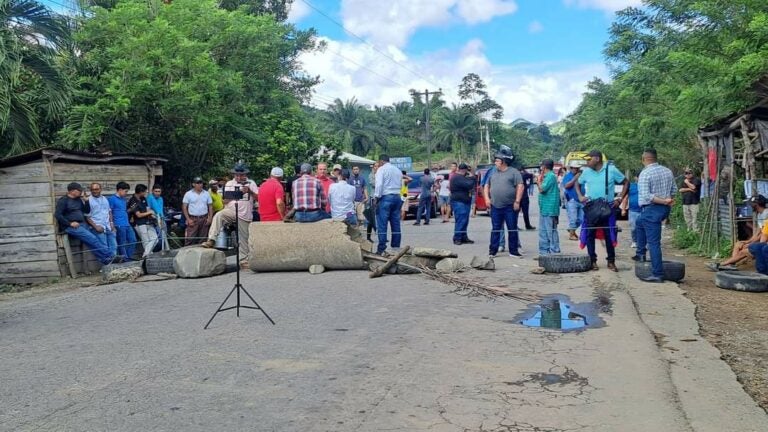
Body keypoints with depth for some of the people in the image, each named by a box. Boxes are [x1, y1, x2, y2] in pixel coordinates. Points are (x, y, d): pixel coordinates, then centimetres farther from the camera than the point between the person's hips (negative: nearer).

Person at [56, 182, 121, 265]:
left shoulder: (78, 200, 19)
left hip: (82, 225, 7)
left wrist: (86, 200, 6)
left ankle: (106, 259, -24)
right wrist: (70, 223, -17)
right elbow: (57, 215, -11)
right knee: (92, 239, -22)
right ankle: (110, 256, -23)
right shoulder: (63, 201, -2)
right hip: (71, 227, -7)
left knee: (93, 241, -13)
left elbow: (87, 211, 22)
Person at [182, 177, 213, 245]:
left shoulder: (206, 194, 9)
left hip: (204, 219, 3)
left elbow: (210, 206, 11)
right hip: (193, 219, -3)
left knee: (203, 239, 5)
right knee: (190, 239, -10)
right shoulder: (188, 194, 2)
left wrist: (210, 218, -1)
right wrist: (188, 219, -9)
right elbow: (184, 208, 0)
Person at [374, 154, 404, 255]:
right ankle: (396, 247, 12)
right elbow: (401, 185, 17)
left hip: (385, 197, -7)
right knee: (396, 224, 9)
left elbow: (379, 184, -14)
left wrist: (377, 197, -10)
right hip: (397, 197, 7)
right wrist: (396, 192, 15)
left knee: (382, 225, -6)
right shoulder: (398, 170, 19)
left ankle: (381, 249, -9)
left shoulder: (381, 169, -3)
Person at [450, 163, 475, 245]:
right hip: (459, 202, -11)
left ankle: (463, 237, 16)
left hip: (464, 202, 11)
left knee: (464, 221, 11)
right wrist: (473, 179, -6)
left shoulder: (460, 177, 19)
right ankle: (457, 238, -8)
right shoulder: (458, 178, -17)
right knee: (461, 221, -11)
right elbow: (469, 185, -24)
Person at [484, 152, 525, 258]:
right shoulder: (493, 173, 14)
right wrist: (487, 198, 7)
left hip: (510, 207, -4)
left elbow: (520, 186, -8)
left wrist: (517, 201, -14)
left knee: (512, 229, 3)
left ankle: (513, 251, 11)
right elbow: (487, 186, 21)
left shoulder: (514, 172, -2)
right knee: (495, 229, 6)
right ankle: (493, 250, 11)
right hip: (495, 207, 4)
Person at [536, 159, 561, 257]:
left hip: (549, 209, -10)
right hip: (544, 209, 10)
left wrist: (539, 181, -2)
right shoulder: (547, 176, 16)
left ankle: (554, 252, -2)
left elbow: (542, 189, -18)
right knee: (543, 231, 14)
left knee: (551, 232, -6)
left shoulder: (551, 176, -13)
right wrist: (539, 182, 9)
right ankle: (544, 251, 20)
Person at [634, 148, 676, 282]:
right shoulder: (667, 171, 7)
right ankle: (641, 254, 34)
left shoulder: (645, 173, -15)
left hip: (652, 209, -8)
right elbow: (674, 190, 13)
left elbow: (646, 196, -22)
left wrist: (664, 201, -17)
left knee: (653, 242, -6)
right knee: (640, 222, 32)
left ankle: (658, 274, -7)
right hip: (665, 208, 8)